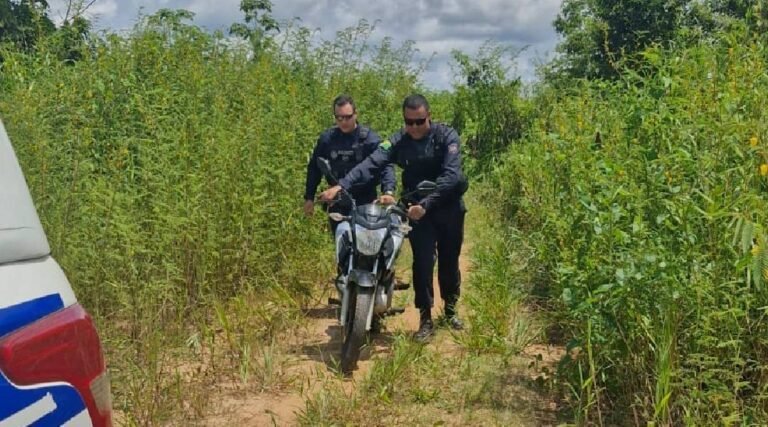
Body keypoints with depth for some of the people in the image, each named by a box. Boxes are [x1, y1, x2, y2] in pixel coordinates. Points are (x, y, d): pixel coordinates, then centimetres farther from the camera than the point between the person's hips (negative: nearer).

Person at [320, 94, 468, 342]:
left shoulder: (447, 136, -14)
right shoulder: (398, 142, -9)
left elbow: (450, 175, -26)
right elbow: (372, 164, -23)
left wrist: (426, 204, -37)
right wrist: (341, 186, -38)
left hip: (448, 207, 0)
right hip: (417, 209, 0)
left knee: (449, 261, 12)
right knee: (423, 262, -8)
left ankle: (450, 310, 33)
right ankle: (426, 319, 3)